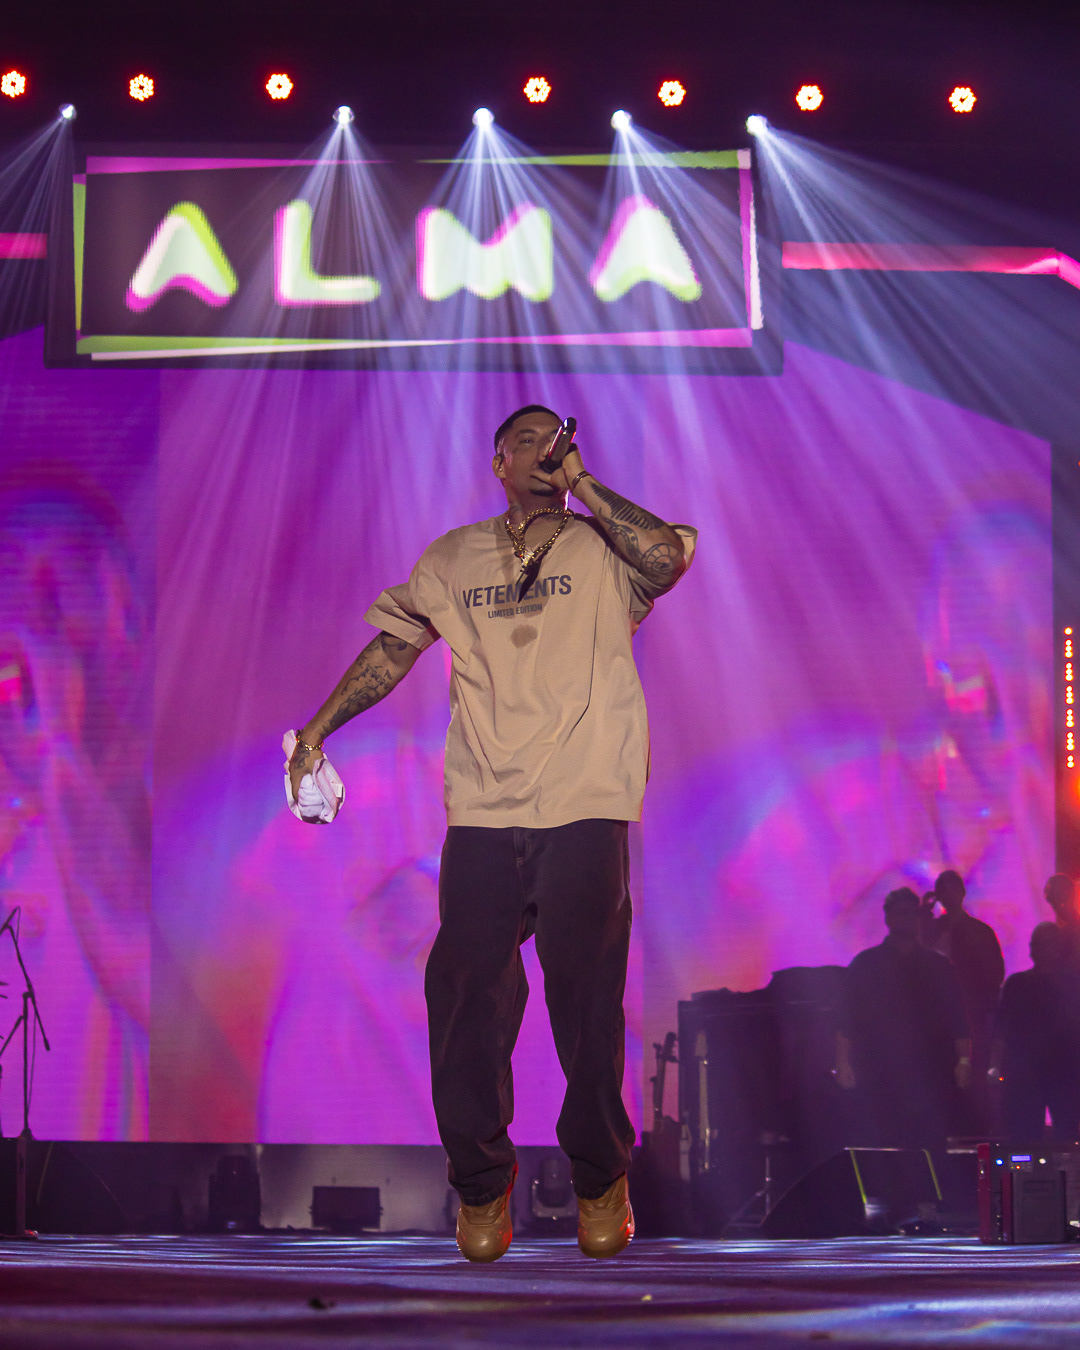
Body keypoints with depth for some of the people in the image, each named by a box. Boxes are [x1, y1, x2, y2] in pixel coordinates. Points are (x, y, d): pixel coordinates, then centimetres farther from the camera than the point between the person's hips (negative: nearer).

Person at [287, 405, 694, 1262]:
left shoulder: (601, 550, 10)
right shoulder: (453, 558, 18)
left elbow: (670, 555, -11)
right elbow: (393, 648, 21)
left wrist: (581, 484, -3)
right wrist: (315, 732, 13)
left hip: (584, 808, -2)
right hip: (482, 808, 2)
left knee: (587, 996, -3)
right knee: (468, 996, -2)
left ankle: (600, 1178, 12)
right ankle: (481, 1183, 11)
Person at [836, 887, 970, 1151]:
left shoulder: (938, 965, 15)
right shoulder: (866, 964, 11)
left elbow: (958, 1019, 12)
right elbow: (846, 1020, 8)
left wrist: (964, 1060, 0)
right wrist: (843, 1062, -2)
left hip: (930, 1075, 1)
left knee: (931, 1146, -9)